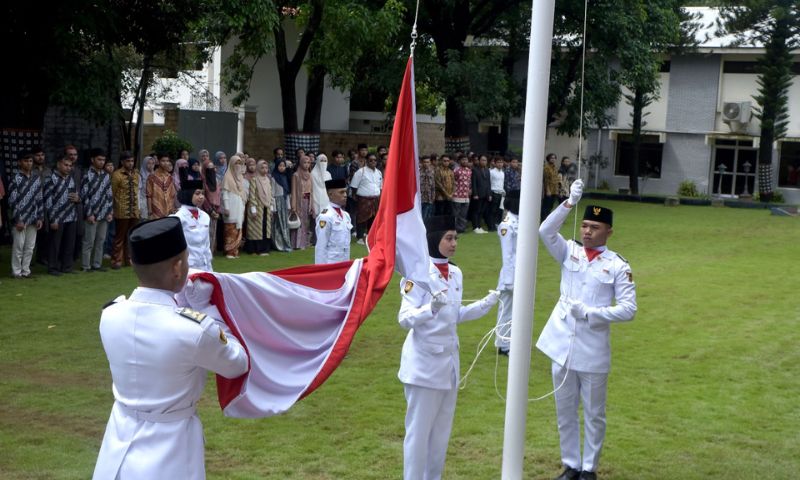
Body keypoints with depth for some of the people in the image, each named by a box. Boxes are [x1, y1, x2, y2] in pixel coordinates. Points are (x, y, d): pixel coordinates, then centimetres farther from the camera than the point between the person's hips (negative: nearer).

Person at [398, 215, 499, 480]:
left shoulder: (455, 273, 6)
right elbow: (405, 318, -20)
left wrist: (485, 304, 4)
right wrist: (431, 308, -37)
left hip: (448, 357, 7)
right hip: (424, 359, -7)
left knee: (442, 428, 16)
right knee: (419, 430, 0)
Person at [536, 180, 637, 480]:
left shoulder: (618, 265, -4)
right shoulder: (569, 252, 4)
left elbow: (628, 309, -8)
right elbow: (545, 231, -14)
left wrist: (589, 312, -18)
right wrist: (570, 202, -23)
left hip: (592, 350, -2)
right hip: (562, 346, 3)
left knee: (594, 414, 9)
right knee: (565, 412, 13)